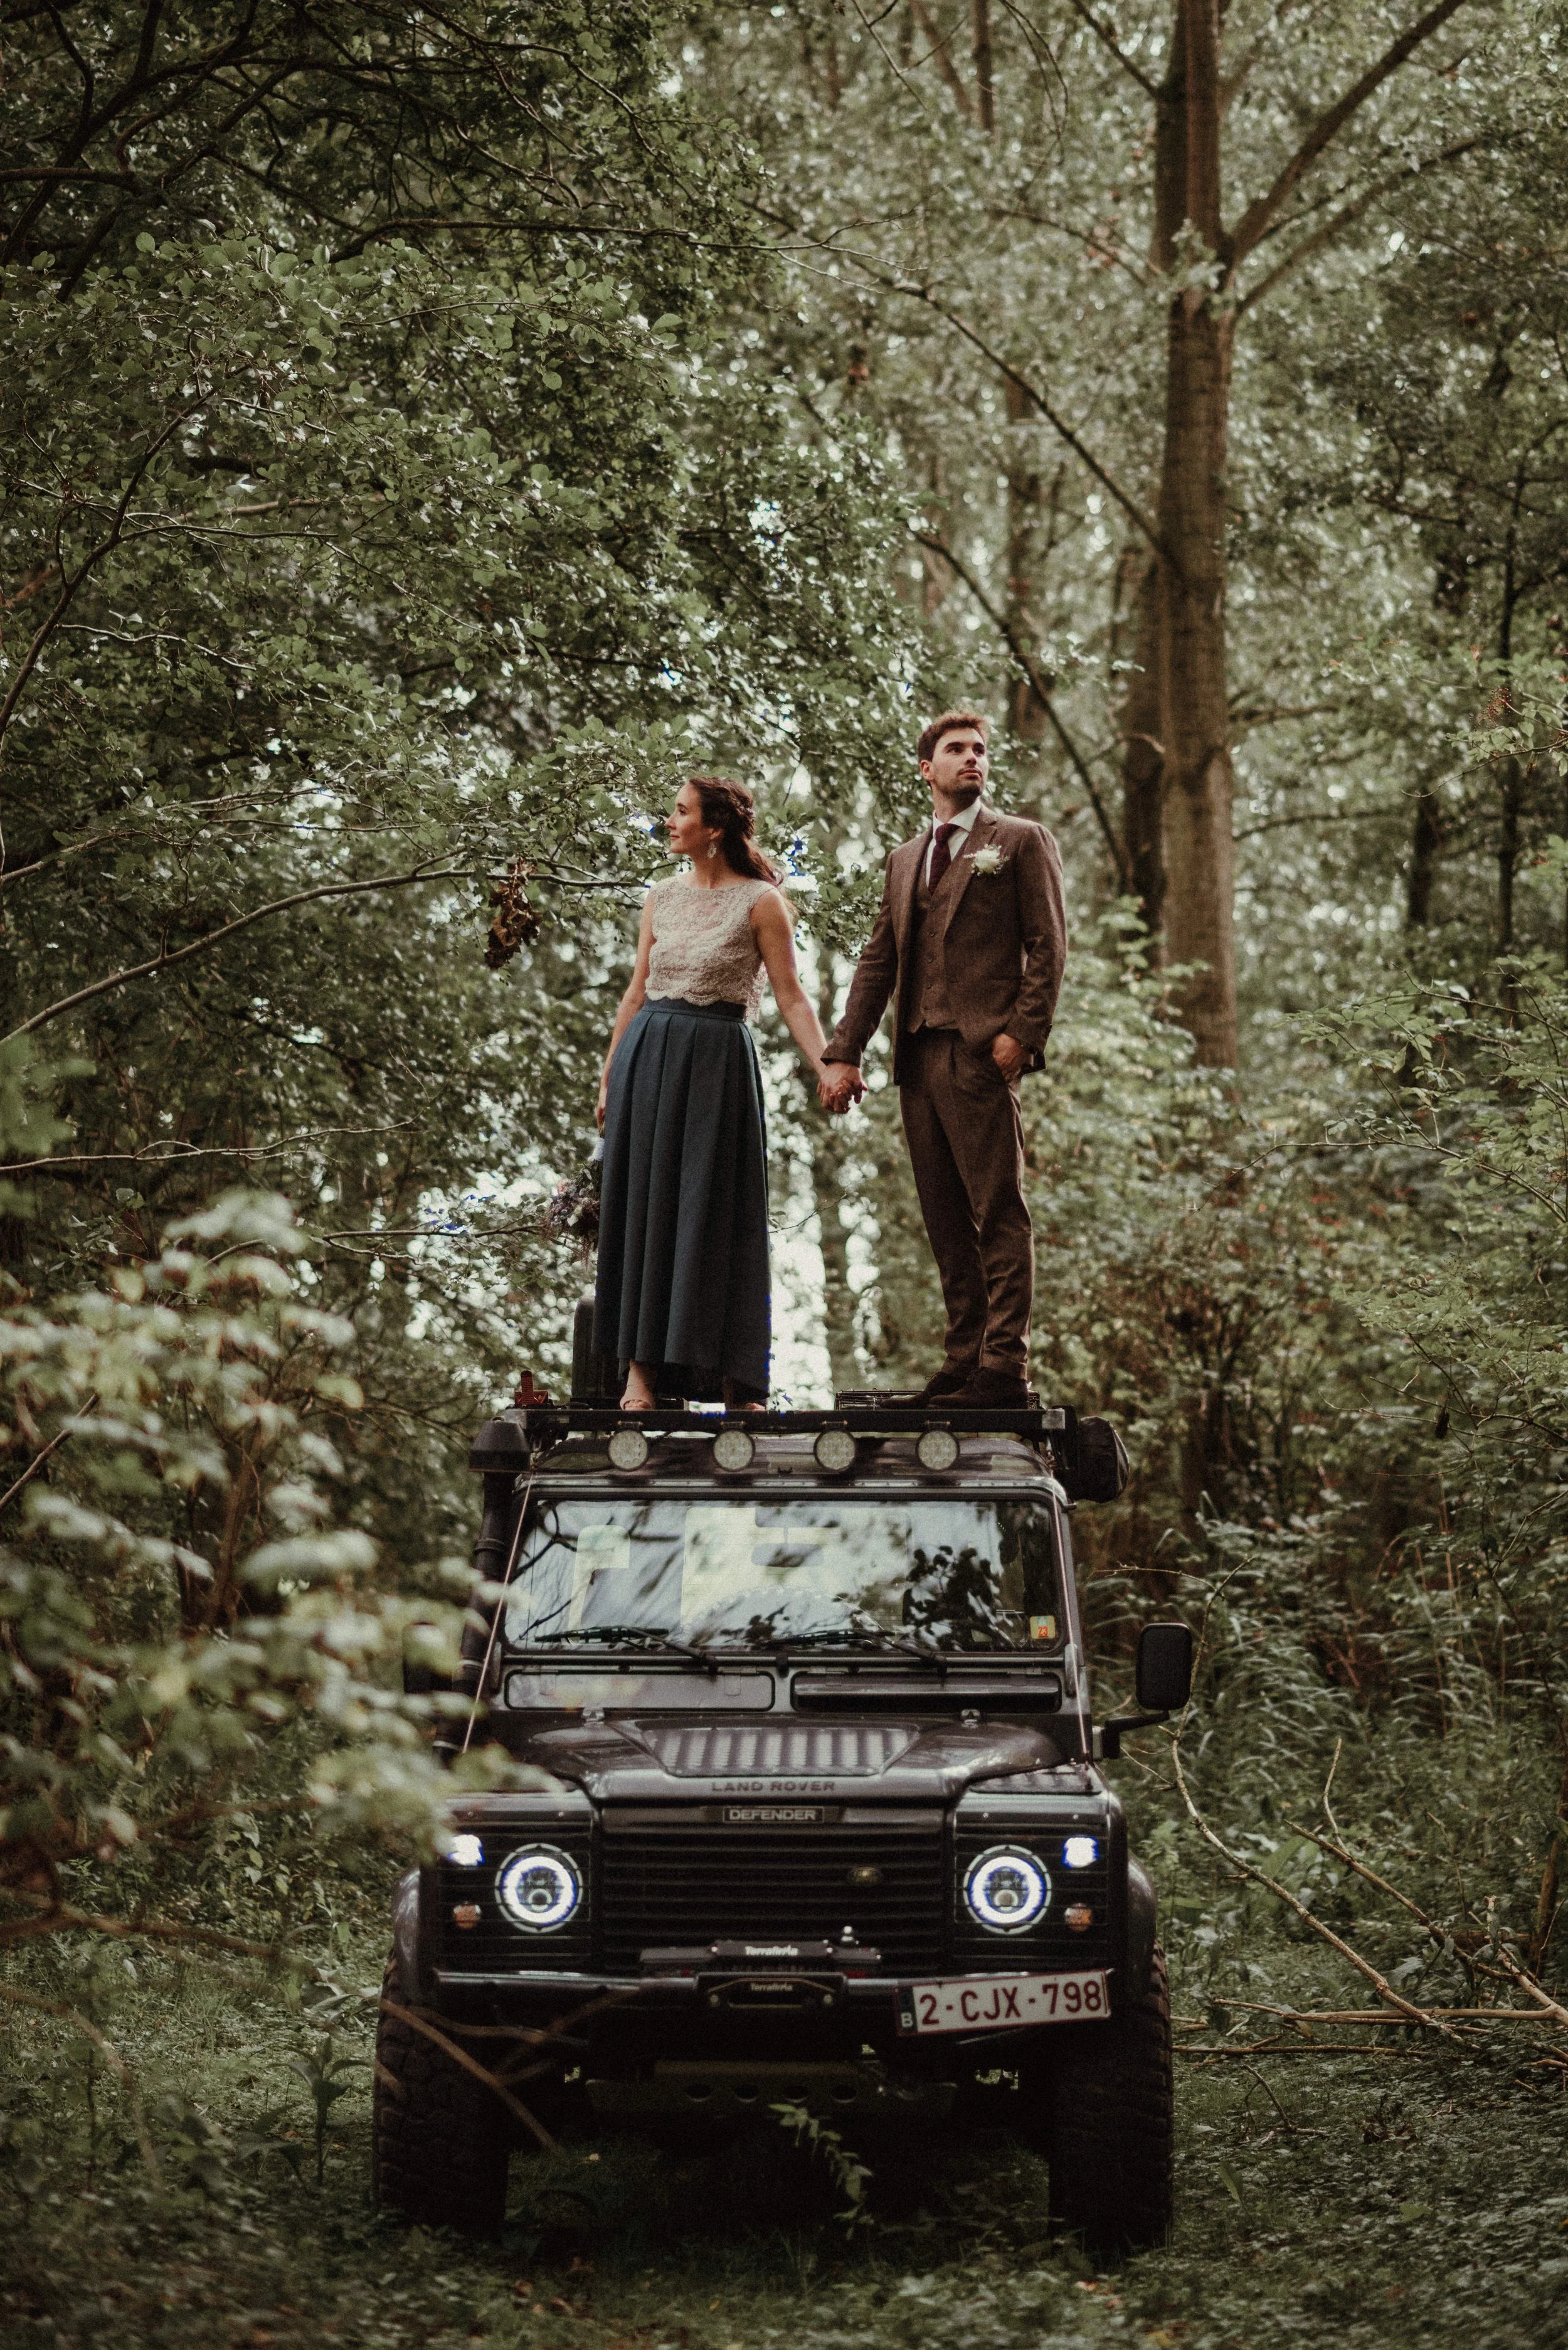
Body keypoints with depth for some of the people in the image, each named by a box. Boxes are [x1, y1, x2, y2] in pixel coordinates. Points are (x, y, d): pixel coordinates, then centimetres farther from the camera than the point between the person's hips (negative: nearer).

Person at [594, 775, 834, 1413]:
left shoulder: (760, 901, -3)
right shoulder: (662, 898, 10)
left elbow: (790, 997, -6)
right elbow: (637, 991, 13)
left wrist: (826, 1068, -17)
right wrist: (609, 1074, 11)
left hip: (718, 1062, -4)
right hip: (648, 1057, 4)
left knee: (716, 1212, -2)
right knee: (645, 1208, 1)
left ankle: (733, 1381, 4)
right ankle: (642, 1370, 3)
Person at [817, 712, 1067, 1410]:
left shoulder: (1021, 841, 6)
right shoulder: (905, 859, 23)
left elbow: (1048, 945, -1)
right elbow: (878, 961, 20)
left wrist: (1023, 1033, -13)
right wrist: (843, 1052, 10)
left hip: (980, 1051, -6)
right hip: (918, 1056, 6)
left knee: (997, 1211, -9)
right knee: (946, 1221, 6)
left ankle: (1003, 1369, -12)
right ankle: (964, 1359, 8)